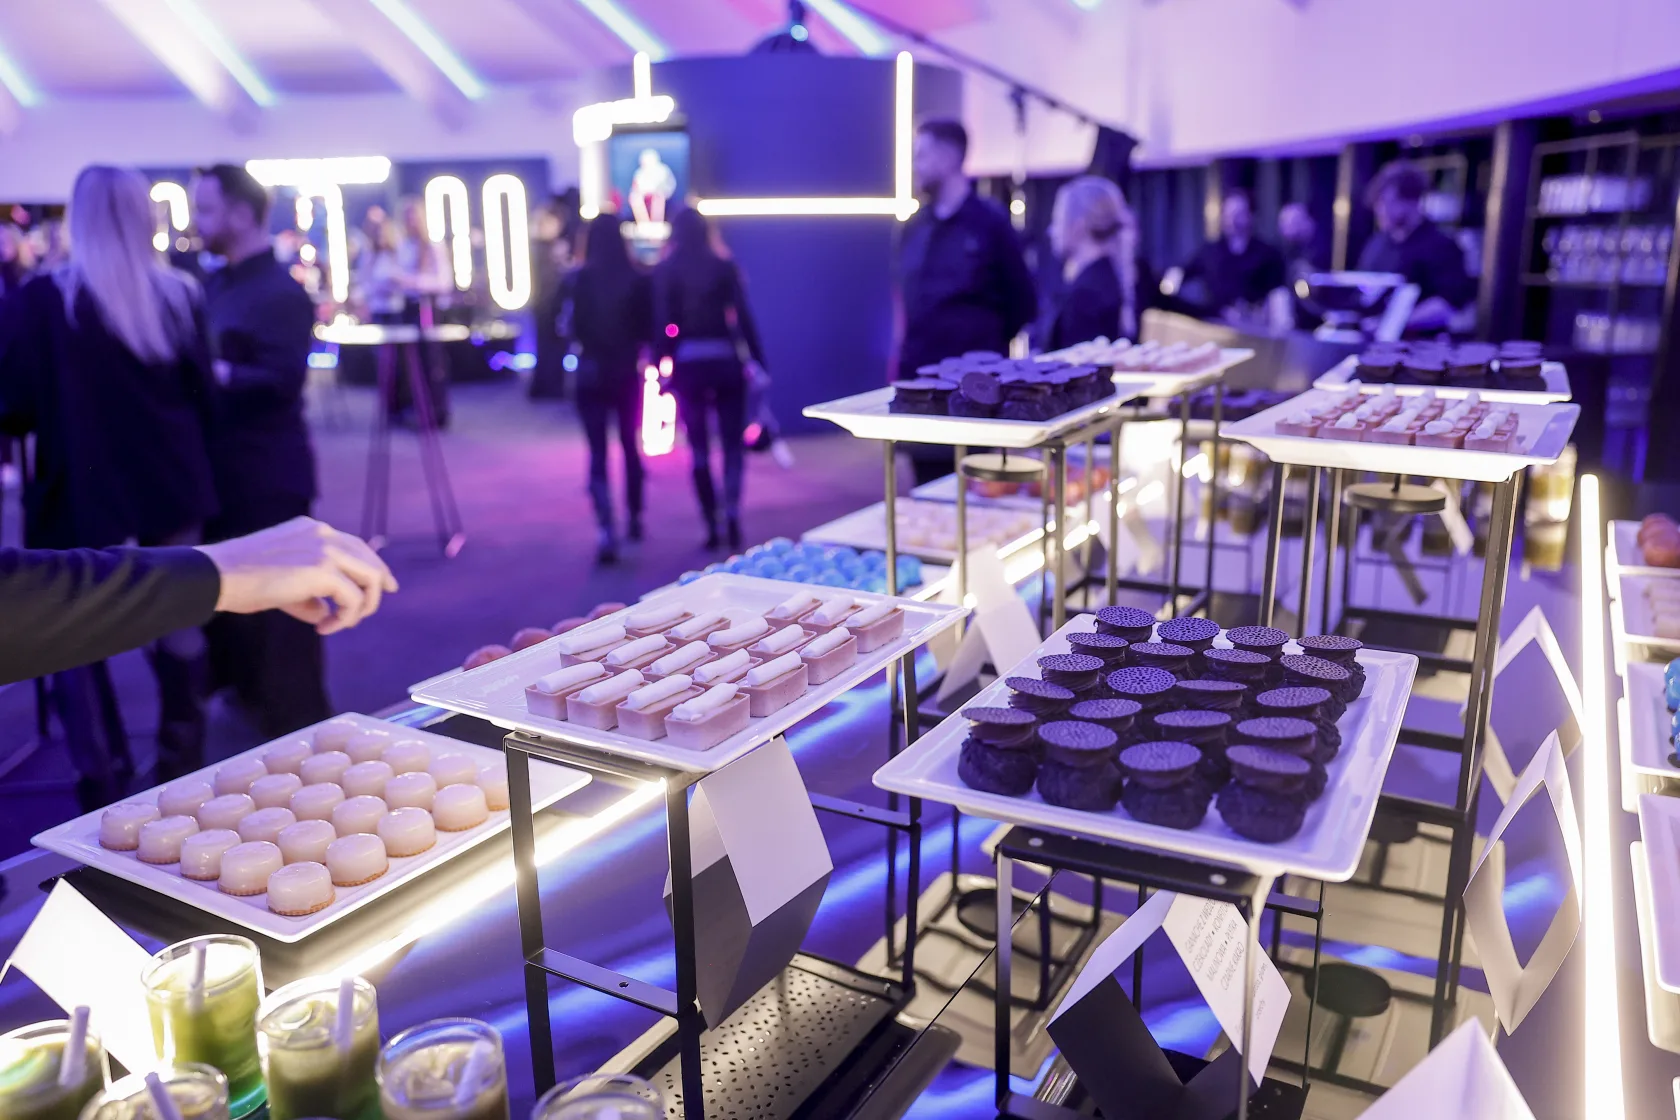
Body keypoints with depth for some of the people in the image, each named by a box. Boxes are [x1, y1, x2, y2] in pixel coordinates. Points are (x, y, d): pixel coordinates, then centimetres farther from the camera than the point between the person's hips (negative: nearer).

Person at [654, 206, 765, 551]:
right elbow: (744, 317, -2)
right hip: (726, 362, 0)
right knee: (732, 444, 7)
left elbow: (662, 324, -4)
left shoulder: (664, 272, 0)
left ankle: (713, 526, 8)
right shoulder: (725, 267, 2)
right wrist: (758, 360, 2)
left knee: (699, 449, 9)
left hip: (687, 365, 0)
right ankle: (732, 514, -13)